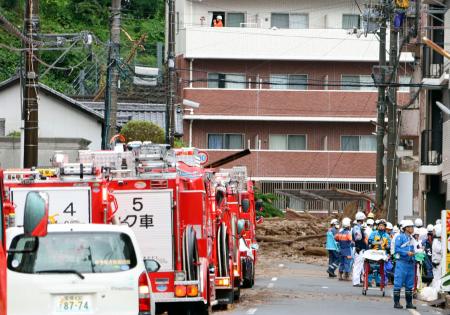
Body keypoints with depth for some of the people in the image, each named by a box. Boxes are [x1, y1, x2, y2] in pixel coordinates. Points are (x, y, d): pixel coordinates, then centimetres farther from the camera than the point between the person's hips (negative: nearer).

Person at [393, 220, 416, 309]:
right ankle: (396, 303, -2)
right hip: (402, 262, -7)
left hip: (410, 263, 8)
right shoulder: (400, 237, -6)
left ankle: (409, 303, 16)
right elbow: (397, 249, -13)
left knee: (409, 285, 10)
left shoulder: (411, 238, 16)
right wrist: (407, 253, -20)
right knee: (398, 283, -5)